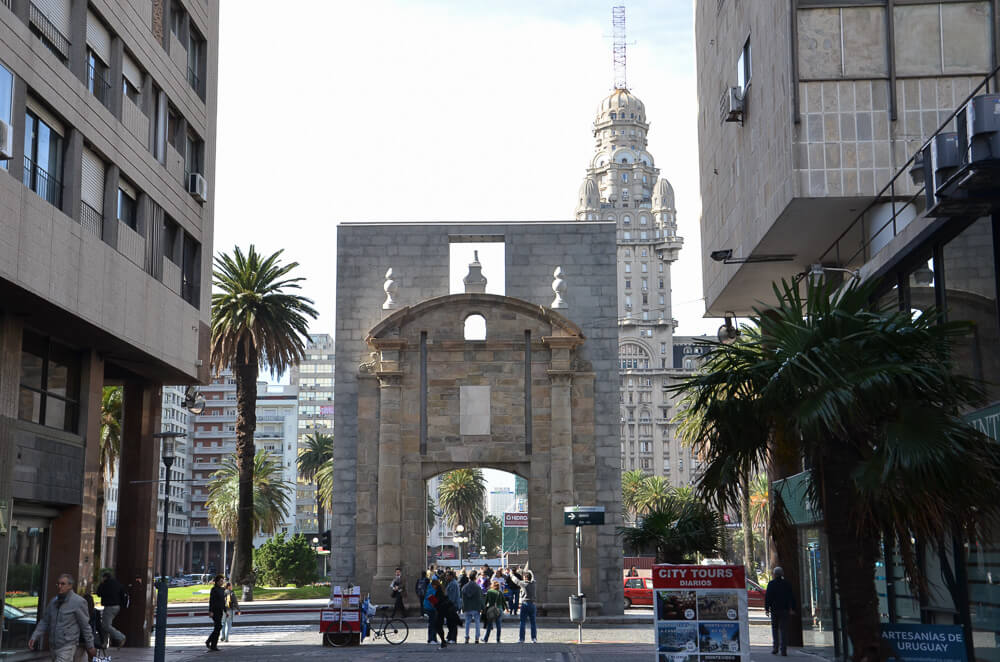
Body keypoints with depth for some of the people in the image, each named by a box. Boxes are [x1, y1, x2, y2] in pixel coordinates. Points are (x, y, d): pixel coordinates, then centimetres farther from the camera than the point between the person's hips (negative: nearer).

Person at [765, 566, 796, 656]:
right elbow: (792, 597, 6)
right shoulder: (787, 584, 4)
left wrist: (766, 608, -1)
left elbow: (767, 597, -4)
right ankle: (783, 650, -6)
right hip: (785, 610, 1)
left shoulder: (771, 584, -2)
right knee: (784, 629, 1)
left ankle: (775, 648, 6)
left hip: (774, 609, -1)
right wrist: (792, 609, 11)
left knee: (775, 628, 12)